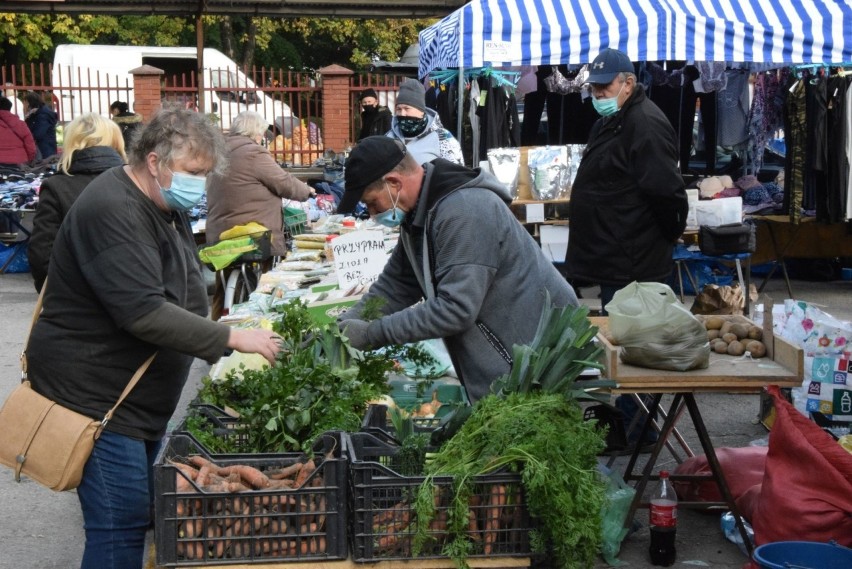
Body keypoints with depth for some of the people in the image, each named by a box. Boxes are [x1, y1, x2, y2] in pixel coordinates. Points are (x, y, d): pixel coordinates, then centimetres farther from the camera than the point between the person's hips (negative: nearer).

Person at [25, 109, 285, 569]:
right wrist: (231, 338, -26)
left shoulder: (165, 206, 10)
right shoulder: (112, 211, -22)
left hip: (140, 399, 10)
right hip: (96, 396, -10)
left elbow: (182, 295, 21)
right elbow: (144, 313, -29)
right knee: (121, 526, -8)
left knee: (152, 511, 15)